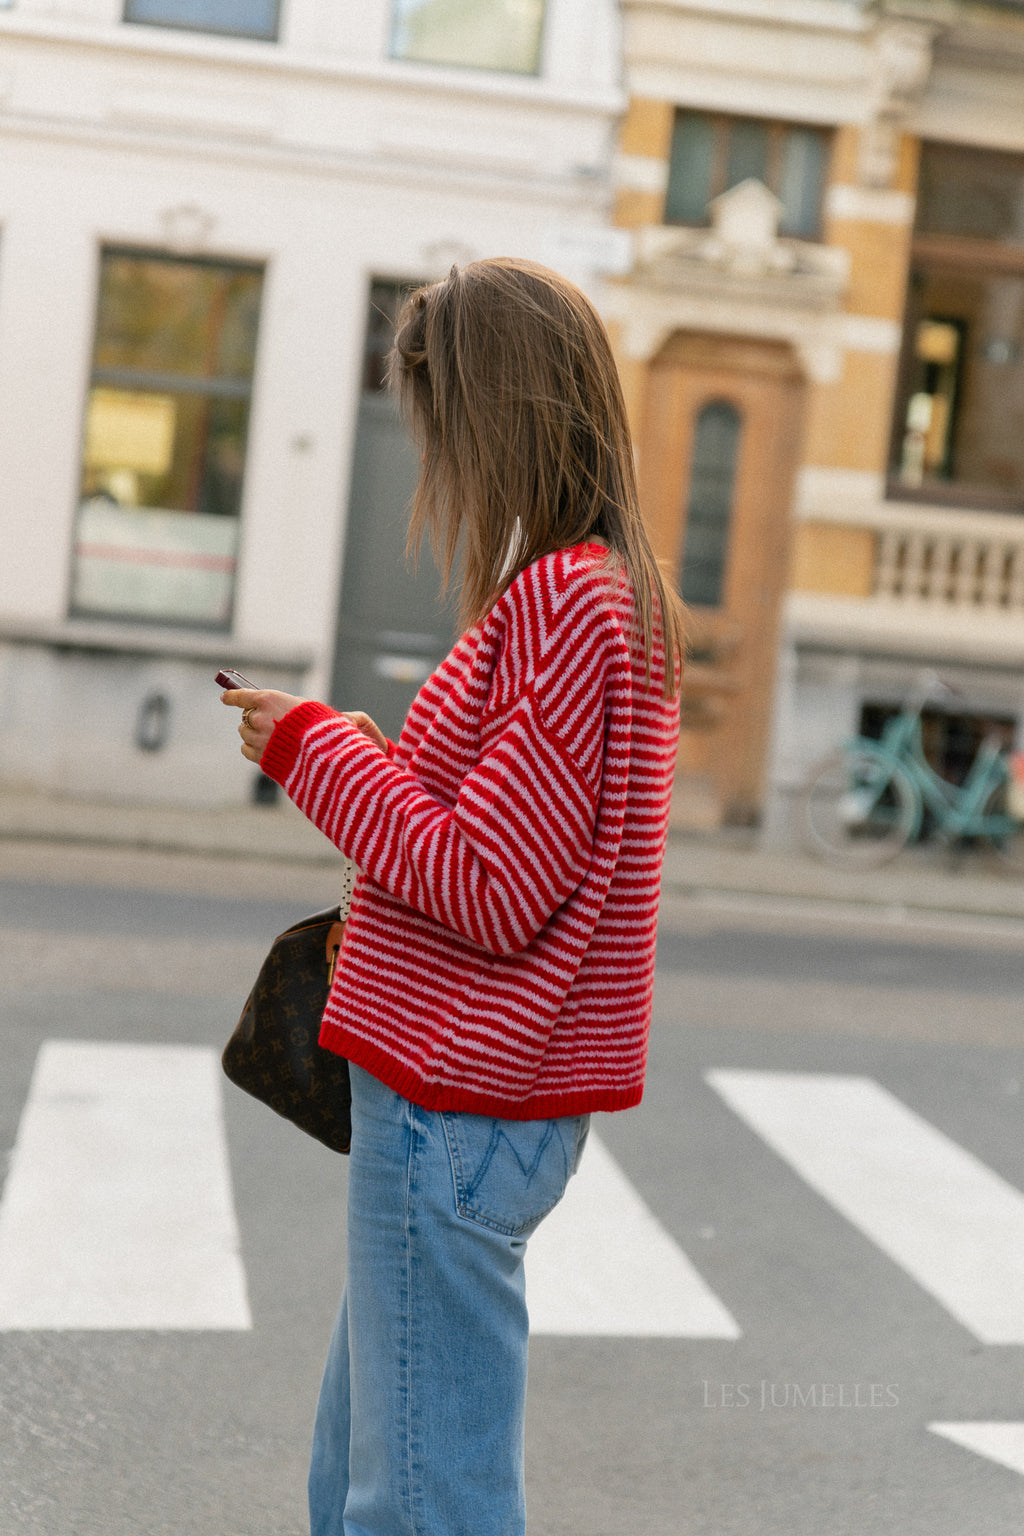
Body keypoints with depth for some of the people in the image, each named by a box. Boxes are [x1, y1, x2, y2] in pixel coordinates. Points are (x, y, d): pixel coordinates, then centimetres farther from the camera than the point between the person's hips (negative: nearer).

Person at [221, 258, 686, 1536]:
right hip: (483, 1094, 10)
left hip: (459, 1107, -10)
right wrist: (359, 755, 12)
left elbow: (488, 891, -23)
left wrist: (314, 750, -12)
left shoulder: (564, 601, -19)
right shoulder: (614, 592, 13)